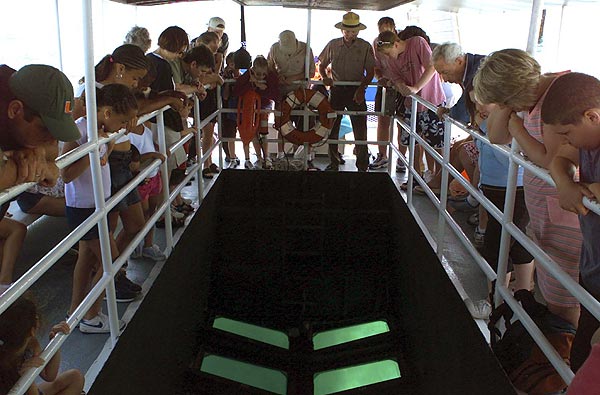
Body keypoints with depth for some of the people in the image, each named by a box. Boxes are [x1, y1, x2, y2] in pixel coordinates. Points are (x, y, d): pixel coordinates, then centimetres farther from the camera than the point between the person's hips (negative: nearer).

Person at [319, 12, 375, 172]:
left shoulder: (365, 47, -1)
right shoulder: (333, 45, 4)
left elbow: (370, 72, 0)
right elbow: (322, 65, 13)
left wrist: (361, 88, -15)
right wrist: (325, 78, -7)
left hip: (356, 91, -2)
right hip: (336, 89, 2)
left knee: (360, 129, -3)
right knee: (332, 127, 6)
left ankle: (362, 166, 7)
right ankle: (333, 163, 19)